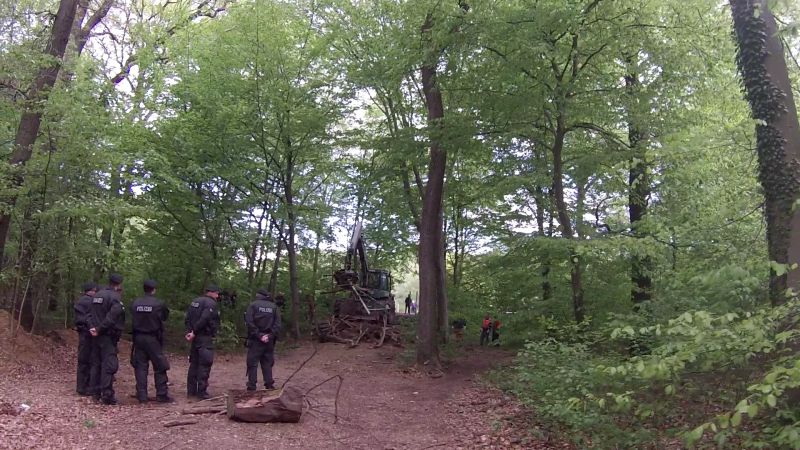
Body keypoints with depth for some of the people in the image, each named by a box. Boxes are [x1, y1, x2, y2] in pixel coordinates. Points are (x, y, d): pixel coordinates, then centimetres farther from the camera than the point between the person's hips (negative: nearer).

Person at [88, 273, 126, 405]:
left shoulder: (97, 295, 14)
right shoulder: (115, 296, -13)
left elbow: (90, 313, 10)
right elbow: (112, 316, -23)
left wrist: (92, 327, -1)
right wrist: (100, 329, -14)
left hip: (97, 335, 8)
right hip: (108, 335, -8)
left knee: (96, 363, 15)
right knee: (109, 365, -8)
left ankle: (96, 393, 20)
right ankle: (107, 395, -11)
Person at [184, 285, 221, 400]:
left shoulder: (195, 302, 17)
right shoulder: (211, 303, -11)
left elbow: (187, 319, 13)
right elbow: (203, 319, -23)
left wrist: (192, 331, 5)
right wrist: (194, 332, -16)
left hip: (196, 337, 9)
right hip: (205, 337, -9)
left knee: (194, 363, 14)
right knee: (205, 364, -7)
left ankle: (191, 390, 18)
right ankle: (202, 391, -7)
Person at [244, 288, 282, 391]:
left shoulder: (253, 305, 0)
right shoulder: (274, 307, 8)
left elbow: (249, 322, -12)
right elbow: (278, 324, 0)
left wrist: (259, 335, -12)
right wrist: (270, 336, -6)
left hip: (255, 339, -3)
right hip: (269, 340, 3)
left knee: (253, 364, 1)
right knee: (267, 364, 11)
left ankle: (252, 388, -3)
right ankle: (269, 386, 9)